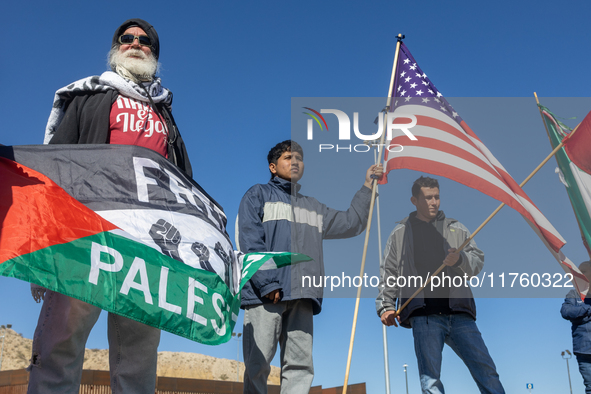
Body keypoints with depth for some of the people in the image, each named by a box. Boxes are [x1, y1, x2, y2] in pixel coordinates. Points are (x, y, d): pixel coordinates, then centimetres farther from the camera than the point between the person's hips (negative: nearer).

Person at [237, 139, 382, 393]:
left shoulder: (313, 208, 28)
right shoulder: (258, 195, 10)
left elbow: (351, 223, 28)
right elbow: (249, 242, -2)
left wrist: (367, 186, 25)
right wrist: (267, 284, -14)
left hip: (302, 297, 5)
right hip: (264, 295, -4)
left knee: (300, 365, 1)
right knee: (258, 364, -6)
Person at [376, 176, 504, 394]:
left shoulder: (455, 228, 18)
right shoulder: (400, 233, 14)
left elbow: (478, 261, 11)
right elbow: (388, 274, 13)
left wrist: (460, 259, -11)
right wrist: (386, 306, 1)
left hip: (459, 313, 2)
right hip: (424, 316, -2)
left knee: (486, 369, -2)